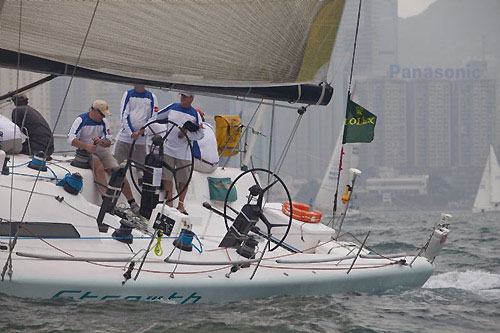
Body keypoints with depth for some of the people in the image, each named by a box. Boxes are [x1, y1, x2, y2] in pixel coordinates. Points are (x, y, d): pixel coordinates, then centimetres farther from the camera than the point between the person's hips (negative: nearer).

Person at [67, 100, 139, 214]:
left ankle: (132, 203, -13)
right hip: (87, 153, -5)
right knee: (99, 168, -34)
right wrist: (86, 146, -30)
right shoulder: (81, 120, -5)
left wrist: (101, 142, -19)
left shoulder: (104, 121, 9)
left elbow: (108, 142, 6)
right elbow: (71, 139, -15)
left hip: (102, 152, 5)